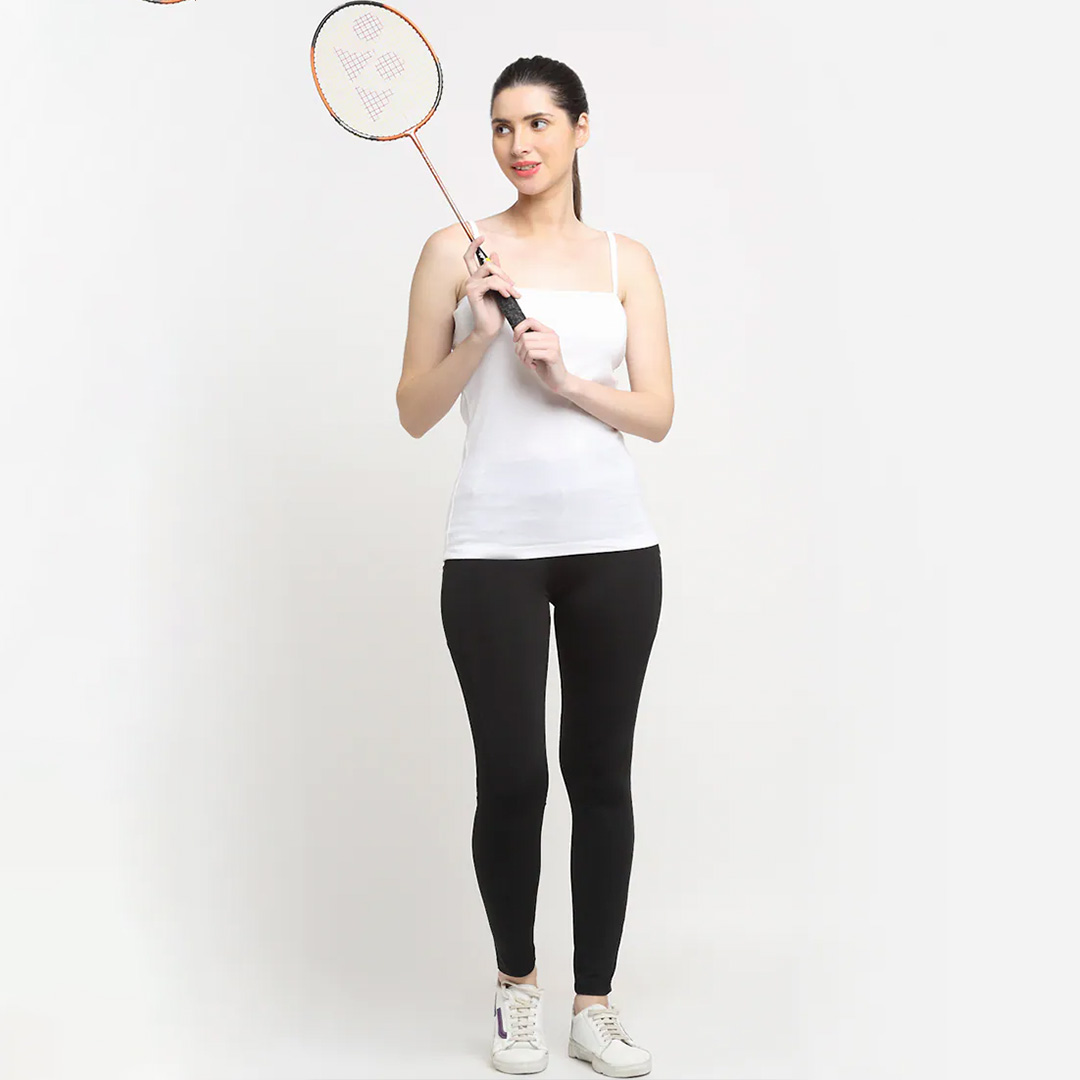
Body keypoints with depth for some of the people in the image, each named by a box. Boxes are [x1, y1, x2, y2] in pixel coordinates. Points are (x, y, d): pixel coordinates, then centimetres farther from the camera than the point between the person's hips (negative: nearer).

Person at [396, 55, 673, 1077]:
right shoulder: (456, 250, 4)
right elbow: (414, 412, 3)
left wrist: (569, 380, -13)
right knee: (510, 778, 0)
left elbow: (658, 414, 3)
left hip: (610, 543, 2)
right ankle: (517, 982, 25)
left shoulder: (626, 261, 9)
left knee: (601, 773, 6)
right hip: (494, 547, -2)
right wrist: (479, 339, -13)